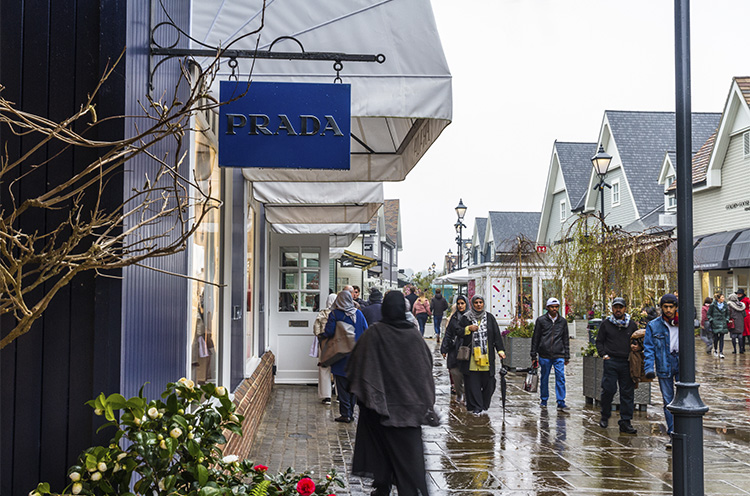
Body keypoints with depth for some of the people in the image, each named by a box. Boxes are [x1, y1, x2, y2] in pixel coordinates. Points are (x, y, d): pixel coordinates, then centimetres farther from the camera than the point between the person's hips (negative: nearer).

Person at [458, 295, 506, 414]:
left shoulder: (490, 317, 8)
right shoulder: (465, 318, 5)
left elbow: (497, 335, 6)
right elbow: (458, 332, 6)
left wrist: (500, 350, -2)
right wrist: (468, 329, -11)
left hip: (487, 355, 1)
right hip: (471, 355, -1)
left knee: (488, 382, 1)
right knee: (473, 382, -2)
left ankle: (484, 404, 19)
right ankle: (476, 406, 5)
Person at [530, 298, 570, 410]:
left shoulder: (563, 321, 10)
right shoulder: (541, 320, 3)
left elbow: (566, 340, 16)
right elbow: (535, 339, 5)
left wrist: (567, 356, 12)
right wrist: (533, 356, 2)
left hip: (559, 356, 1)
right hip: (544, 355, -1)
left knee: (560, 378, -7)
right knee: (544, 378, 7)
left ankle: (561, 402, -4)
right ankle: (544, 400, 21)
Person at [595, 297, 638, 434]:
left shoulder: (632, 324, 12)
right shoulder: (606, 323, 7)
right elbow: (599, 341, 11)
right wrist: (603, 354, -2)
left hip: (627, 363, 2)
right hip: (611, 361, -2)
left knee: (627, 393, 1)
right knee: (608, 390, -7)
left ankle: (625, 422, 7)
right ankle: (605, 417, 14)